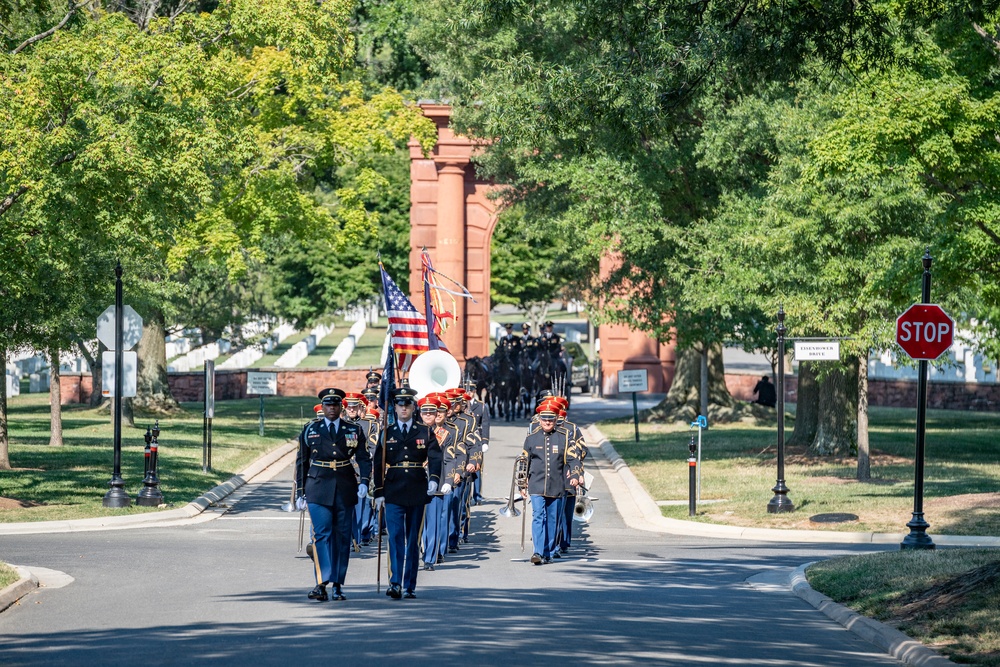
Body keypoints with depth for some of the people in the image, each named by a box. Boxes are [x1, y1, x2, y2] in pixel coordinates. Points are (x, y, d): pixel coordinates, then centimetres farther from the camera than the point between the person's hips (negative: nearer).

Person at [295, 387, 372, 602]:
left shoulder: (354, 431, 7)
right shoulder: (310, 430, 6)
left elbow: (364, 457, 4)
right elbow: (301, 462, 10)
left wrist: (364, 481, -13)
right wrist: (301, 492, 8)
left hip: (345, 489, 2)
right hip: (319, 489, -2)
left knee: (342, 536, 5)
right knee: (322, 534, -13)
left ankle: (338, 584, 13)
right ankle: (322, 583, -20)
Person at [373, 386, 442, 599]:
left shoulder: (425, 433, 7)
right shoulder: (387, 434, 8)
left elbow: (435, 458, -6)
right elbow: (378, 465, 7)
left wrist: (434, 479, -25)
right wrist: (379, 493, 0)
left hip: (417, 493, 1)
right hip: (393, 494, -1)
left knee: (413, 540, 6)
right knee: (395, 537, -13)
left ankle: (409, 586, 12)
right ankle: (395, 584, -20)